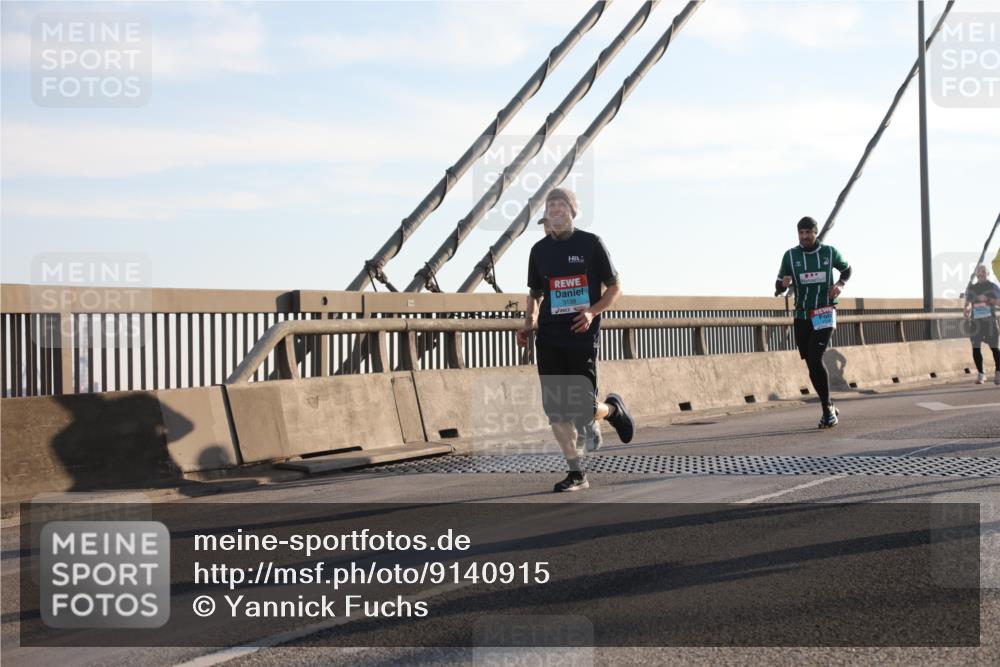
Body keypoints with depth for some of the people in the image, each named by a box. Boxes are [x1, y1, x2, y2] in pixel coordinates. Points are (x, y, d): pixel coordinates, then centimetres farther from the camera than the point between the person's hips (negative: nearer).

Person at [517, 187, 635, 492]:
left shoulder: (590, 243, -1)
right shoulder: (540, 250, 10)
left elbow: (615, 287, 3)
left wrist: (592, 311, -13)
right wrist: (529, 323, 4)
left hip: (582, 336, -4)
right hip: (549, 338, 4)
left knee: (583, 413, -5)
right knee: (554, 408, -2)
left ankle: (612, 408, 30)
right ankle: (577, 473, 8)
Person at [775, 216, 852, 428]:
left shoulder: (830, 252, 0)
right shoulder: (790, 256, 0)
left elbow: (847, 269, 20)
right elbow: (778, 289, 3)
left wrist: (840, 284, -1)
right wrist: (783, 284, -21)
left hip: (825, 315, -3)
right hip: (802, 317, 3)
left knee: (816, 358, -19)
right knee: (811, 365, 5)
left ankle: (827, 409, -11)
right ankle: (830, 410, 19)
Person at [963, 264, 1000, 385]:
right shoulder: (971, 287, 15)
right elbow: (968, 302, 11)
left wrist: (987, 299, -16)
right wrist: (967, 309, -12)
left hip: (989, 319, -2)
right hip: (975, 320, 2)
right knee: (975, 347, -4)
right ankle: (980, 374, 5)